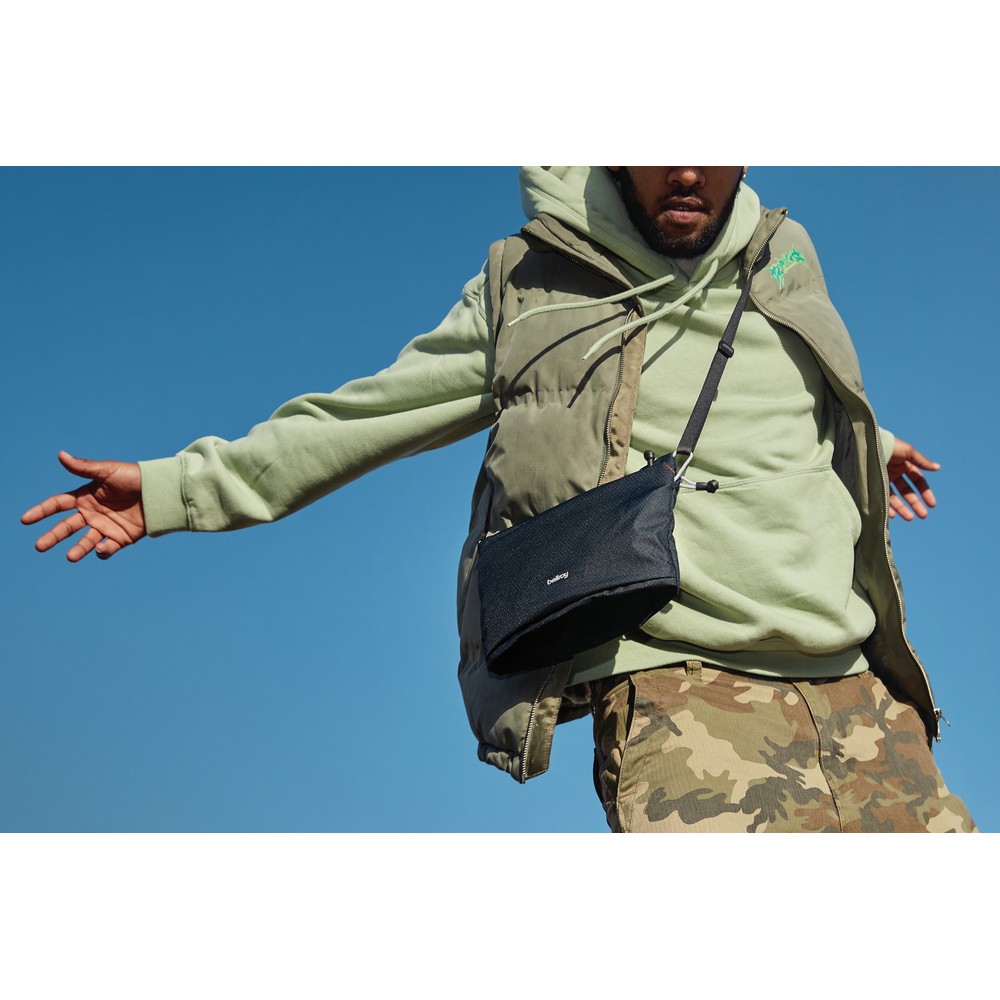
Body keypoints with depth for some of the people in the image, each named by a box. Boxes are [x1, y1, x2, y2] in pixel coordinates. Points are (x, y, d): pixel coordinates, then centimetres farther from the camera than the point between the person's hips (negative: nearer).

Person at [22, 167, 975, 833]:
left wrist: (867, 445, 60)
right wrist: (178, 484, 13)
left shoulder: (786, 264, 17)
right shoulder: (530, 289, 7)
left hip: (856, 689, 5)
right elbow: (367, 413, 13)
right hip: (679, 685, -4)